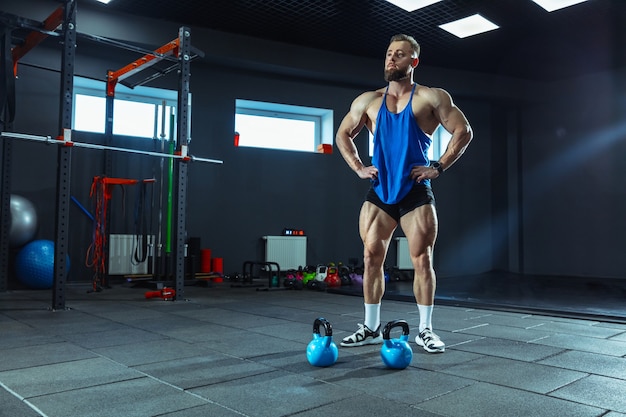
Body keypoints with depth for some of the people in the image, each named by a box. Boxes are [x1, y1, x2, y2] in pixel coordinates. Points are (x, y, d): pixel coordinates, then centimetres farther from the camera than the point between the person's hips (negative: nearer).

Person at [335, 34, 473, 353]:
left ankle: (425, 330, 12)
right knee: (371, 258, 3)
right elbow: (343, 135, 19)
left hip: (415, 192, -3)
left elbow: (464, 132, 0)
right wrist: (359, 168, 6)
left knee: (422, 259, -2)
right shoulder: (368, 101, 10)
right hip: (379, 192, 3)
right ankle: (371, 328, 15)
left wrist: (439, 167, -7)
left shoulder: (431, 98, 1)